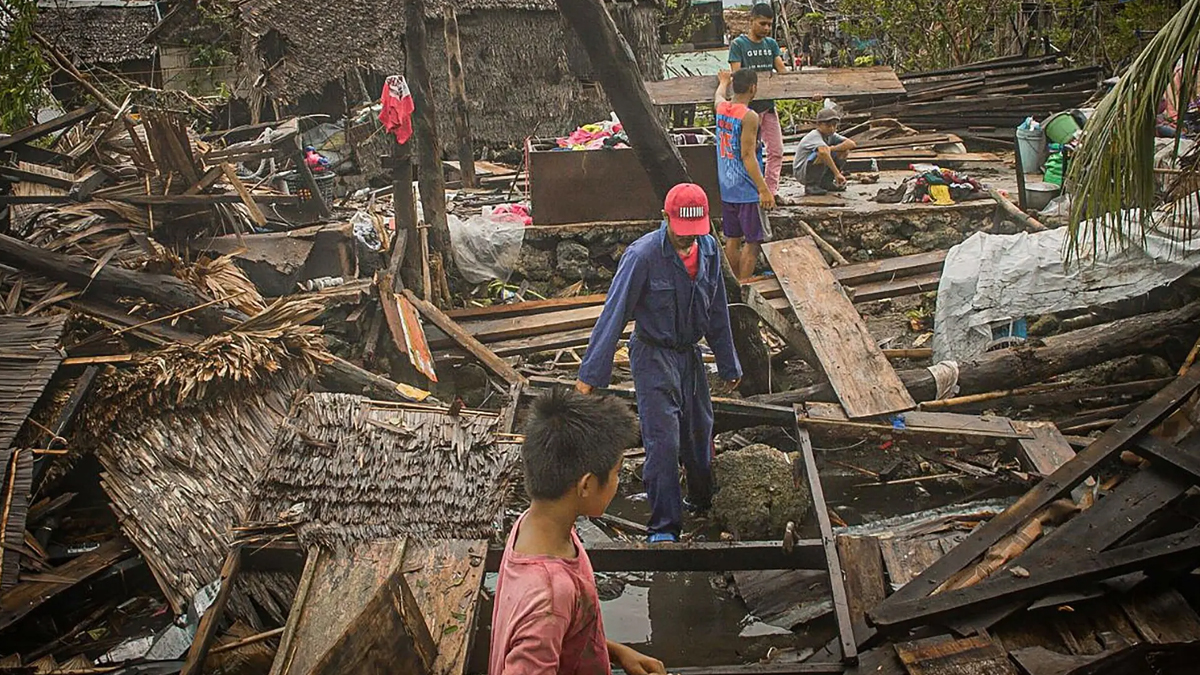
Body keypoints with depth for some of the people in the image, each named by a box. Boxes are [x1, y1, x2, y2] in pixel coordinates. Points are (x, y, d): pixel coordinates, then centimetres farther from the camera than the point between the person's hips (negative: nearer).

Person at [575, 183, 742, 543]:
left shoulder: (709, 248, -3)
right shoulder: (643, 255, -22)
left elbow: (717, 311, 10)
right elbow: (614, 313, -20)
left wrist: (729, 365, 16)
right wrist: (591, 374, -20)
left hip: (691, 354, 6)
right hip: (654, 355, -6)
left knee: (700, 434, 18)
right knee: (663, 442, -11)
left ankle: (704, 501, 42)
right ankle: (664, 527, -2)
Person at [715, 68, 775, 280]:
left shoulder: (721, 108, 5)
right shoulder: (749, 116, -18)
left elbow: (718, 96, 31)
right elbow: (748, 156, -21)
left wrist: (723, 82, 53)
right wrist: (764, 189, -21)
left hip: (726, 188, 8)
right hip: (747, 190, -8)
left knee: (732, 239, 15)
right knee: (753, 241, -1)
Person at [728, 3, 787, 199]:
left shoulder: (771, 44, 11)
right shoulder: (738, 44, -5)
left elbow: (781, 69, 4)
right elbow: (736, 74, -13)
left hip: (769, 104, 6)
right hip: (749, 106, -6)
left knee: (776, 150, 5)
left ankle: (772, 190, 12)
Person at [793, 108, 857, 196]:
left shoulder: (831, 135, 1)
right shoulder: (815, 136, -23)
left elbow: (851, 144, -10)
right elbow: (823, 152, -42)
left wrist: (832, 148, -23)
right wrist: (837, 173, -45)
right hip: (802, 173, -8)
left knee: (845, 151, -3)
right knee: (824, 153, -34)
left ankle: (825, 183, 5)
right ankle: (811, 185, -17)